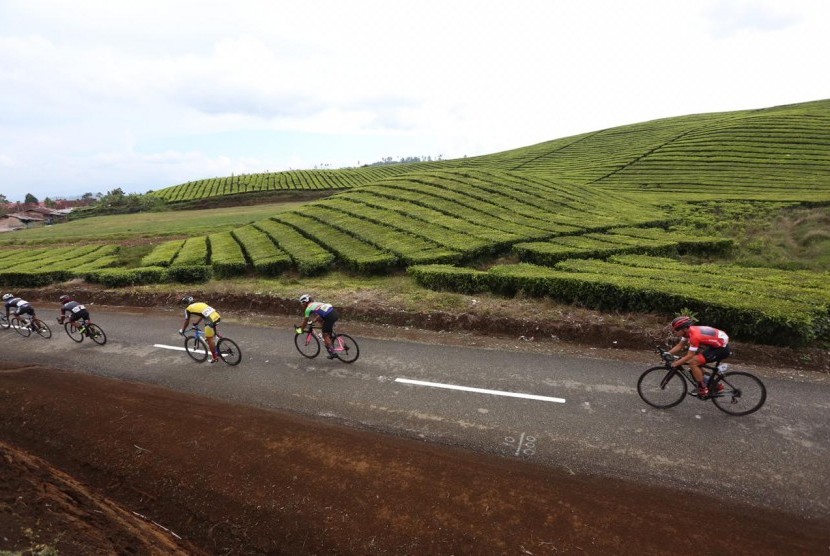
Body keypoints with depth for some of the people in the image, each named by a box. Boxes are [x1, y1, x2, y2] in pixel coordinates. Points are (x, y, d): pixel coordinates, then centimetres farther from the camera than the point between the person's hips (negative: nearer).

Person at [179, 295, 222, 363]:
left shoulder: (188, 309, 11)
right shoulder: (199, 303, 30)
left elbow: (187, 322, 20)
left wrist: (182, 331, 36)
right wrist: (196, 323, 58)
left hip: (211, 320, -7)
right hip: (217, 316, 7)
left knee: (210, 339, 7)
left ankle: (214, 357, 15)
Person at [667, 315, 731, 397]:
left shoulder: (695, 336, -29)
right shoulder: (688, 331, -3)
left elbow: (689, 356, -25)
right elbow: (679, 346, 6)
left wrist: (674, 364, -21)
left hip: (723, 348, -9)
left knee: (693, 362, -16)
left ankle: (703, 389, -2)